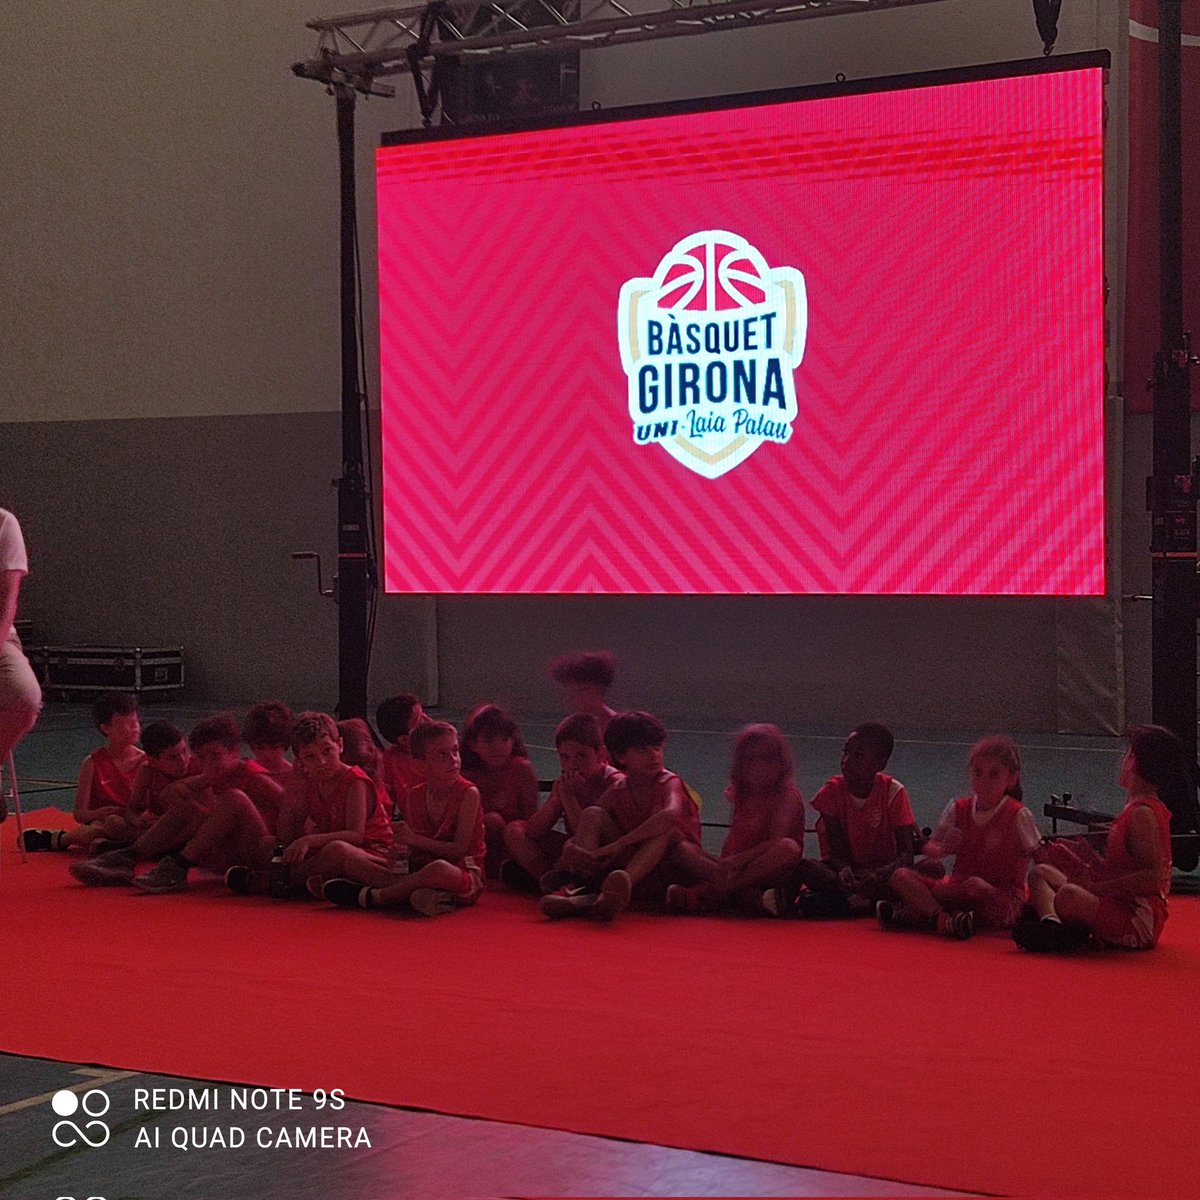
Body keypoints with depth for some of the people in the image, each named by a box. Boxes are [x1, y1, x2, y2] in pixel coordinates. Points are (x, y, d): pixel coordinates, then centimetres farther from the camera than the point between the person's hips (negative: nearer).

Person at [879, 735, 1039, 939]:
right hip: (958, 884, 5)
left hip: (1003, 899, -5)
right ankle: (943, 920, -35)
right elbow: (930, 851, 8)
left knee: (976, 886, -41)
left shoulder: (1018, 815, -3)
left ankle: (913, 911, -29)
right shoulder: (958, 809, 9)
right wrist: (943, 849, -14)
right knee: (901, 876, -13)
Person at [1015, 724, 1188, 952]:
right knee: (1040, 872, 10)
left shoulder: (1143, 813, -14)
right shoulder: (1136, 808, 16)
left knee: (1069, 895, -41)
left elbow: (1152, 878, -23)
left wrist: (1098, 887, -21)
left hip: (1138, 920, -12)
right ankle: (1051, 921, -18)